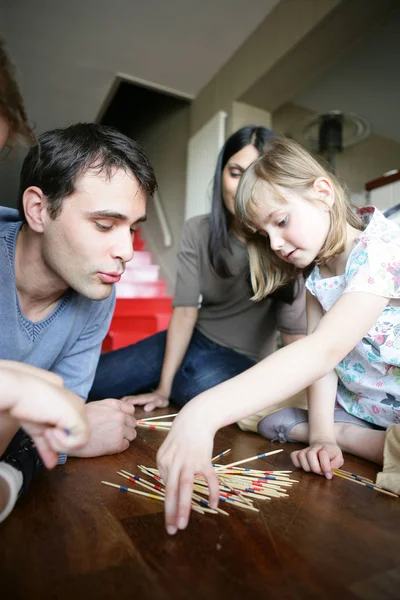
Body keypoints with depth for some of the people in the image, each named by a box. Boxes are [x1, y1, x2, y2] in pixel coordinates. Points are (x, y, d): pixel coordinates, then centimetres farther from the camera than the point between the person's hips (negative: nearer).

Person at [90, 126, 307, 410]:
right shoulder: (197, 231, -8)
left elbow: (294, 330, -18)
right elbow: (185, 311, -14)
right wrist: (163, 387, -17)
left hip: (244, 359, -2)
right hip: (193, 341, 3)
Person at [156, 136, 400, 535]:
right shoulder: (316, 272, -1)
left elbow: (324, 349, -41)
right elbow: (322, 357, -8)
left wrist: (204, 413, -51)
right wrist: (321, 434, -22)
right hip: (355, 410, 6)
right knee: (250, 412, -9)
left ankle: (350, 437, -11)